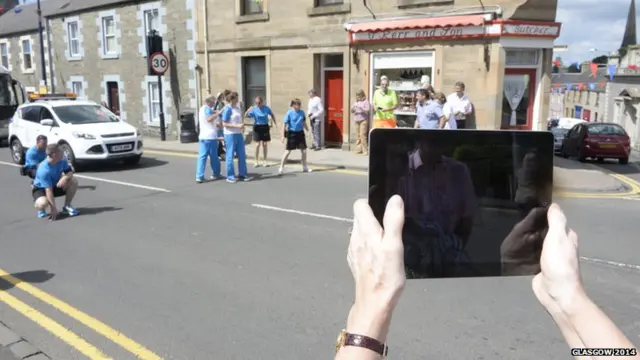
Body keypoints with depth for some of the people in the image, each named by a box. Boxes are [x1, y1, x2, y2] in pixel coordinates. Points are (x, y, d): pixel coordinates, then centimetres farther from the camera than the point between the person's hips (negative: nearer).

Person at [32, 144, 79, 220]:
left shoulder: (62, 159, -17)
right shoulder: (44, 170, -35)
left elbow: (70, 171, -6)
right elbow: (48, 190, -34)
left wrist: (65, 177, -33)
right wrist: (54, 208, -34)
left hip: (56, 185, 6)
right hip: (41, 188, -6)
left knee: (73, 181, -18)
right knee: (43, 203, -37)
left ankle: (67, 206, 1)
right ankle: (41, 210, 4)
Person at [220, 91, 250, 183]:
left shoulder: (237, 108, 11)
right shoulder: (227, 109, -11)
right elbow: (224, 124, -13)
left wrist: (242, 125, 5)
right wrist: (237, 126, -19)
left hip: (239, 134, 8)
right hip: (230, 135, -7)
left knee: (242, 155, 9)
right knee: (230, 156, 1)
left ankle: (242, 174, 19)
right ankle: (230, 176, 9)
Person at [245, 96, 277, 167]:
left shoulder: (266, 108, -6)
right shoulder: (254, 109, -11)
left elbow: (272, 115, 10)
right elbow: (245, 116, -17)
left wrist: (275, 124, 7)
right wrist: (248, 110, -35)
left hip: (265, 127, 2)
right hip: (257, 127, -2)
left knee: (264, 144, 6)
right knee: (257, 144, -3)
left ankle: (264, 161, 17)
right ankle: (257, 161, 9)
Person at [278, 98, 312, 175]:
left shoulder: (302, 112, 4)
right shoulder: (289, 113, -11)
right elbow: (285, 124, -11)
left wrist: (308, 130, 23)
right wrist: (283, 135, -15)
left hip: (300, 132, 5)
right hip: (292, 133, -5)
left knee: (304, 150, 8)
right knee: (288, 151, -2)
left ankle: (305, 167, 25)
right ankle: (281, 168, 6)